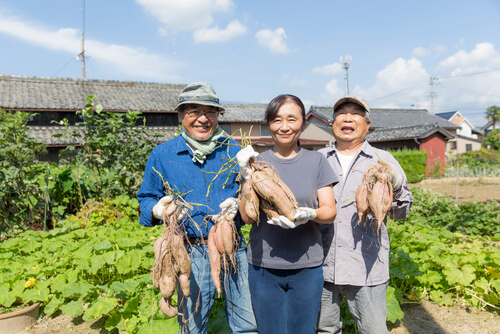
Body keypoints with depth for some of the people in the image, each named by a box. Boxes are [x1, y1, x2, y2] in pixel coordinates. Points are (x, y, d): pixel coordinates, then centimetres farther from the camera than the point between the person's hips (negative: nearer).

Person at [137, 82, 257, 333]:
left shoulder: (234, 152, 6)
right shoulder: (161, 155, 3)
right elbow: (146, 199, 8)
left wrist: (239, 204, -11)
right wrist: (157, 210, -15)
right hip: (190, 252, -1)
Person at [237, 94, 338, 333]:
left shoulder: (316, 162, 3)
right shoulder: (257, 162, 2)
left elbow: (330, 211, -1)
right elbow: (247, 216, -4)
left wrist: (310, 214, -22)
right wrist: (248, 178, -18)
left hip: (307, 267, 0)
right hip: (264, 267, 0)